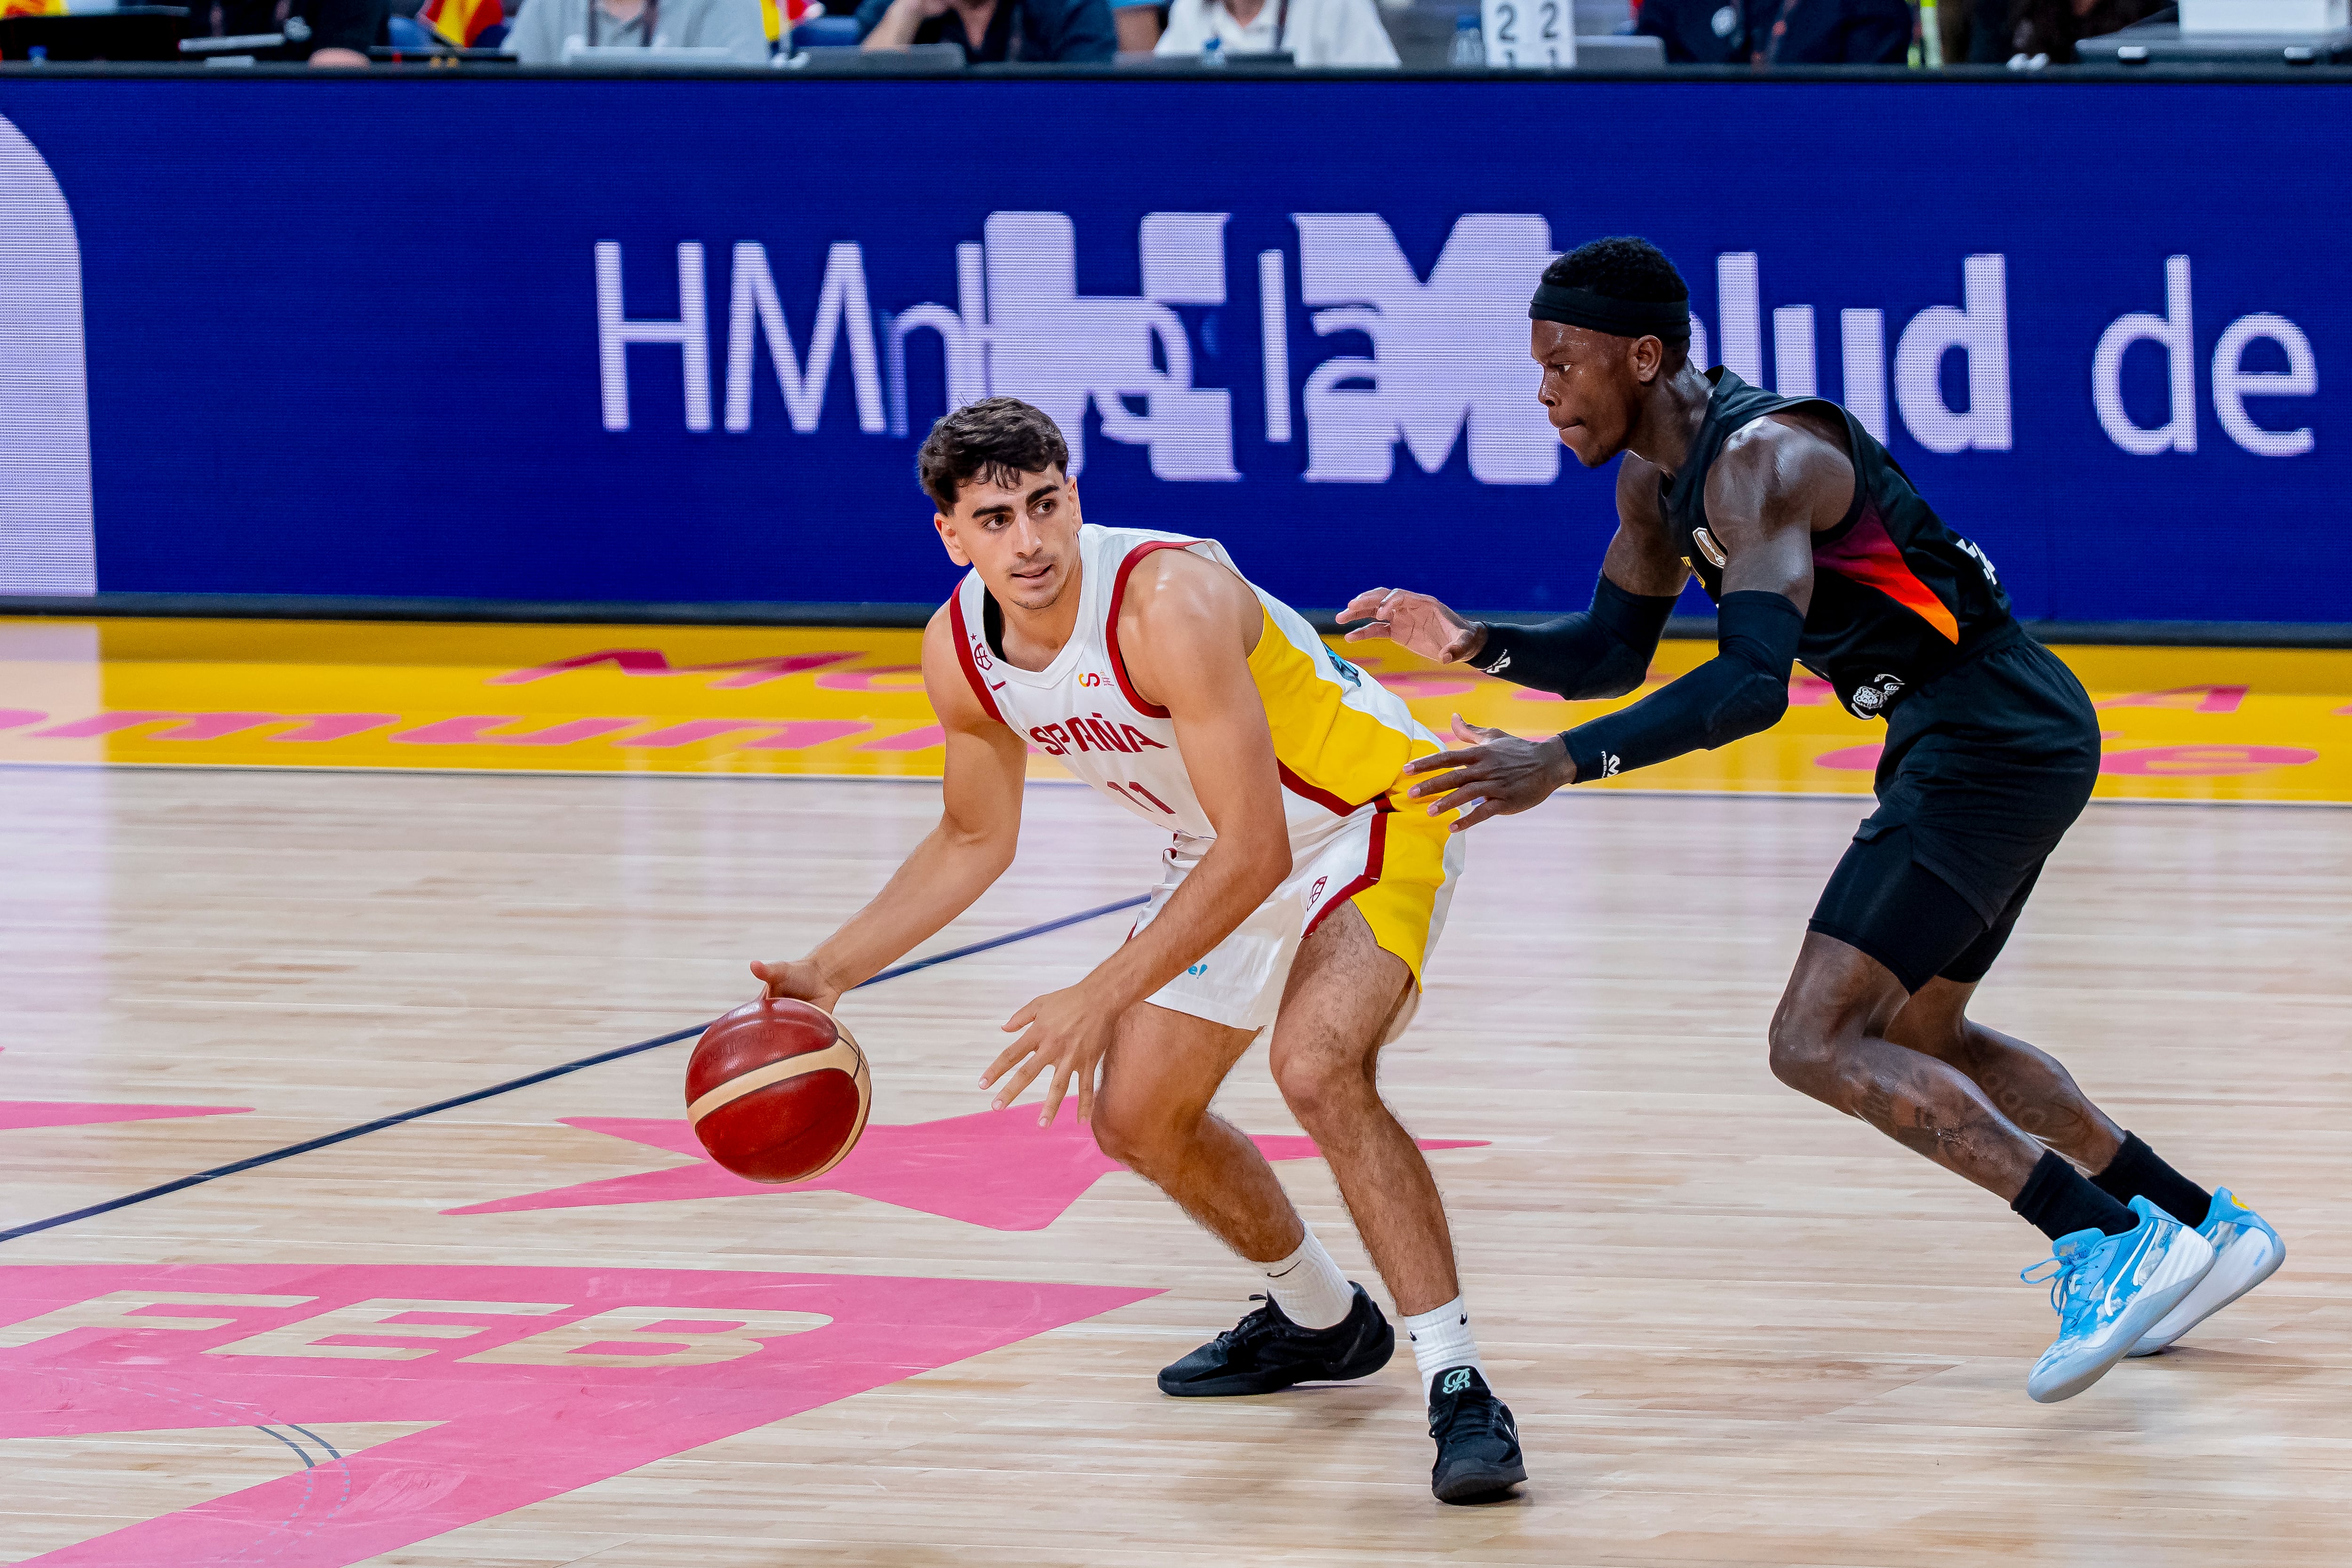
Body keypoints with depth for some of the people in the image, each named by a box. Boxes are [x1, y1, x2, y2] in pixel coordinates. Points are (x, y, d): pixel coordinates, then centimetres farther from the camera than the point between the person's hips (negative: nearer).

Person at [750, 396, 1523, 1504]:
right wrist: (828, 974, 1)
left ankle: (1458, 1386, -25)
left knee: (1317, 1068, -32)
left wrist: (1102, 1000, -37)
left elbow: (1256, 854, -35)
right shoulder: (960, 652, -11)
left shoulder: (1172, 603, -35)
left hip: (1368, 813, -8)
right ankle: (1320, 1324, 40)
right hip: (1226, 849, 8)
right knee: (1137, 1120, 15)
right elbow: (975, 843, 8)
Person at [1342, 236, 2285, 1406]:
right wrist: (1473, 645, 1)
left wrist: (1563, 763, -40)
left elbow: (1753, 682, -34)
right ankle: (2203, 1227, 28)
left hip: (1996, 742, -11)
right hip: (1970, 744, 11)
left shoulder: (1759, 461, -22)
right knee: (1916, 1038, 23)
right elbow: (1611, 655, 20)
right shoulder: (1656, 477, 9)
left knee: (1818, 1043, -15)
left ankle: (2113, 1245, -17)